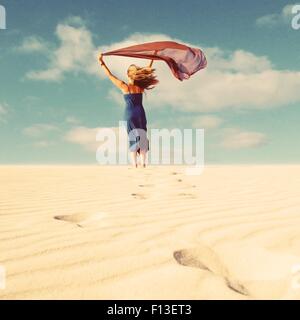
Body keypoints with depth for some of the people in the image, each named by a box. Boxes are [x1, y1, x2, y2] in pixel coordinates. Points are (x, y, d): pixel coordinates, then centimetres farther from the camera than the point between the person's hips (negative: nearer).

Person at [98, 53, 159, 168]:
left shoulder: (124, 87, -4)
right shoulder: (141, 86, 3)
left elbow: (110, 75, -2)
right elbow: (147, 71, 15)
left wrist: (102, 63, 3)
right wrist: (152, 60, 25)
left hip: (129, 114, -2)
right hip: (140, 113, 2)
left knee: (132, 138, -1)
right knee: (142, 138, 4)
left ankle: (134, 164, -6)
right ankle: (143, 163, 0)